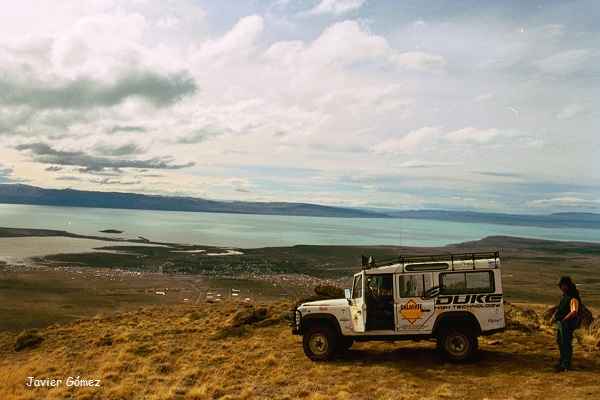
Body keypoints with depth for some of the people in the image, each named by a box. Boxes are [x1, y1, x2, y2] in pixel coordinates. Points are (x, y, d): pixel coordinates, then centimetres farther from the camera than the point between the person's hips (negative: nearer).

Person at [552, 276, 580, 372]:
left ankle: (566, 365, 6)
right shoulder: (565, 295, 12)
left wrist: (563, 320, -22)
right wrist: (555, 315, 11)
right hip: (561, 323, 10)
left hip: (567, 324, -10)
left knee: (566, 343, -3)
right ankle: (562, 361, 33)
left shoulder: (573, 298, -20)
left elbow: (574, 312, -29)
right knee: (560, 342, 19)